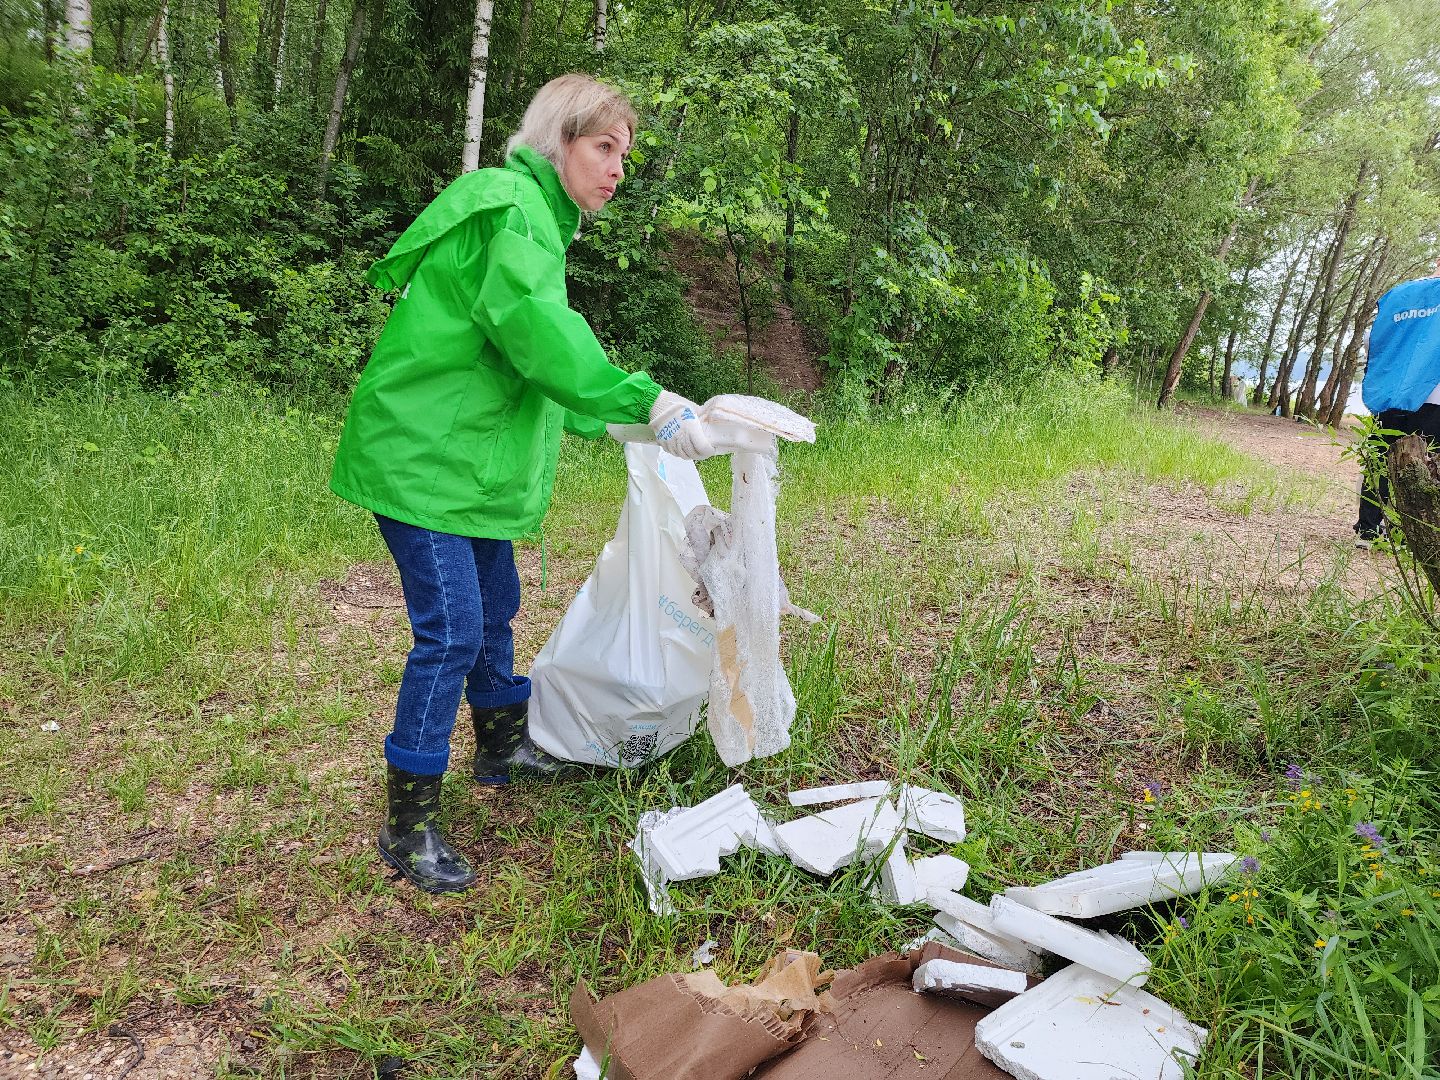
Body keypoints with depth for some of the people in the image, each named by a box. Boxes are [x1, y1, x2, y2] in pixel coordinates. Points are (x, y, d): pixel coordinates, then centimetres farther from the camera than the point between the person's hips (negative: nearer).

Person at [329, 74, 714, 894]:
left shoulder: (535, 217, 19)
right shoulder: (509, 208, -15)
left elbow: (526, 347, 24)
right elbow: (536, 328, -31)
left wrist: (602, 423, 23)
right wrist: (646, 402, -35)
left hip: (469, 456, 11)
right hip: (424, 456, -11)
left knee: (495, 609, 20)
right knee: (451, 632, -11)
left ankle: (504, 747, 39)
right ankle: (408, 828, 2)